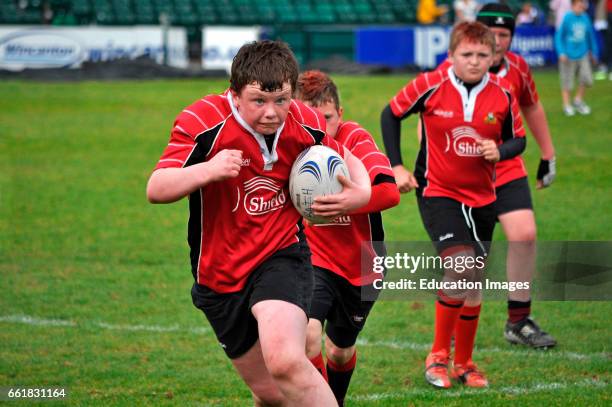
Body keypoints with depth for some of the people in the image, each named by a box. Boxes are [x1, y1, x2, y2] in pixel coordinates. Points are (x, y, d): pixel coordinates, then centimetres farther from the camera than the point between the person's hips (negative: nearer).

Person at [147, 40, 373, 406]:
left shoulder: (305, 125, -8)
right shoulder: (204, 122, -17)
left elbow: (346, 159, 12)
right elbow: (156, 190, -22)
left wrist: (361, 191, -10)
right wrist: (207, 171, -40)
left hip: (282, 256, -1)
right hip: (220, 275, 1)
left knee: (286, 363, -30)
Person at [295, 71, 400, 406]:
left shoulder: (355, 140, -22)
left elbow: (390, 192, -37)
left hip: (360, 265, 0)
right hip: (314, 261, 0)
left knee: (341, 350, 19)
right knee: (307, 334, -27)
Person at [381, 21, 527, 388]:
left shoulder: (503, 95, -5)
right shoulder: (431, 86, -13)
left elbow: (518, 139, 7)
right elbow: (391, 114, 1)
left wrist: (500, 151, -16)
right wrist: (396, 167, -2)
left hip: (482, 198, 4)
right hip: (438, 193, -4)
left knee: (473, 281, 11)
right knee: (460, 267, -24)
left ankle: (464, 363, 29)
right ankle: (439, 355, -7)